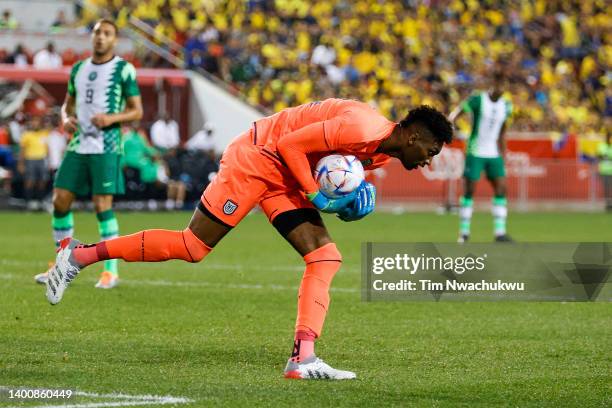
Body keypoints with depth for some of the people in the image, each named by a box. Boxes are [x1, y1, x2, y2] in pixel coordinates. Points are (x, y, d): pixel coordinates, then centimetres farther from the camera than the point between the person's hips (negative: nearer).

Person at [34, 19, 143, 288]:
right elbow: (68, 104, 23)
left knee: (102, 204, -10)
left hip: (106, 147, -6)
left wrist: (111, 118, -19)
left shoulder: (124, 69, -2)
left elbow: (137, 111, -2)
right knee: (60, 200, 1)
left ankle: (110, 271, -1)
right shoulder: (78, 69, 14)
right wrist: (66, 119, 1)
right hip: (78, 146, 6)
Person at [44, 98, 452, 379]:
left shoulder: (382, 152, 9)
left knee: (326, 259, -4)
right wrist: (317, 195, -21)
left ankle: (303, 358, -10)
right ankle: (80, 254, 3)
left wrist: (346, 196, 2)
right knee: (191, 247, -7)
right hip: (255, 157, -10)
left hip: (281, 176, 10)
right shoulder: (363, 129, -23)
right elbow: (291, 143, -24)